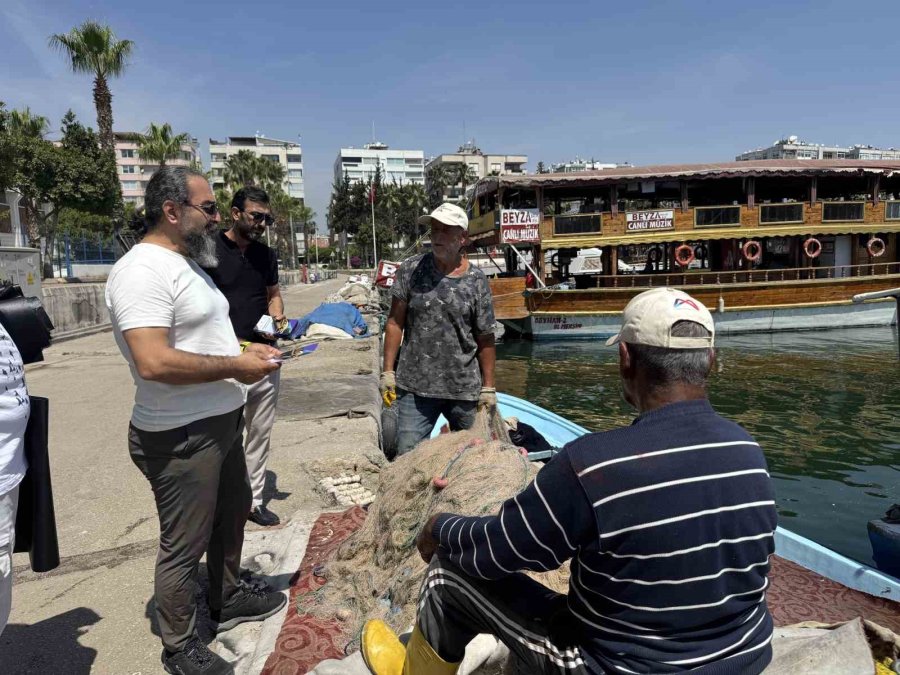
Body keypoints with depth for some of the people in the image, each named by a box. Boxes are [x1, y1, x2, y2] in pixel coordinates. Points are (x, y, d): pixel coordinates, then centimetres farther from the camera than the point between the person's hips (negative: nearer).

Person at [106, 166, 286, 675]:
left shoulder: (188, 262, 12)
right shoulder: (142, 270, -21)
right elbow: (153, 362, -31)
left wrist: (244, 348, 6)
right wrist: (234, 366, -22)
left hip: (222, 423, 10)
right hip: (181, 437, -10)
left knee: (232, 514, 25)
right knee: (184, 546, 7)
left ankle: (228, 598, 47)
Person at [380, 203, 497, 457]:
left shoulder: (476, 281, -2)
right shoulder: (410, 270, -1)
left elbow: (485, 340, 1)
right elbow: (395, 323, 2)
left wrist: (488, 387, 1)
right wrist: (388, 371, -3)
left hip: (464, 389, 1)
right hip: (414, 387, 0)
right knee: (407, 455, 0)